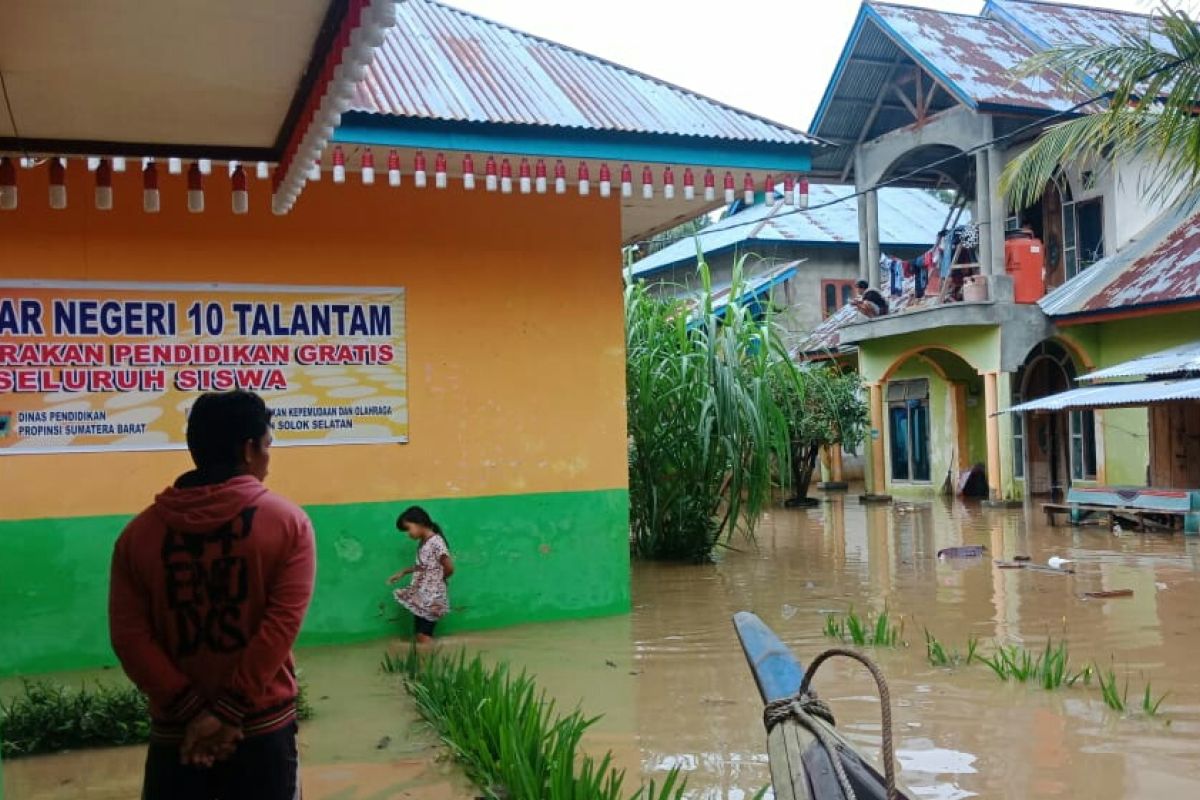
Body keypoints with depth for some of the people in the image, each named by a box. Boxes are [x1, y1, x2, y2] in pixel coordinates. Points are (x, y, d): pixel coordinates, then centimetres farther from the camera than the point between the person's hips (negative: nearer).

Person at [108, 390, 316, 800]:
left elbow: (128, 635, -6)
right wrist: (228, 711, -12)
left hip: (174, 729, 2)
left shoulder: (140, 531, 0)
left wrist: (192, 710, -7)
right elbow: (283, 622, -14)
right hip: (262, 727, -2)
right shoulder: (288, 522, -7)